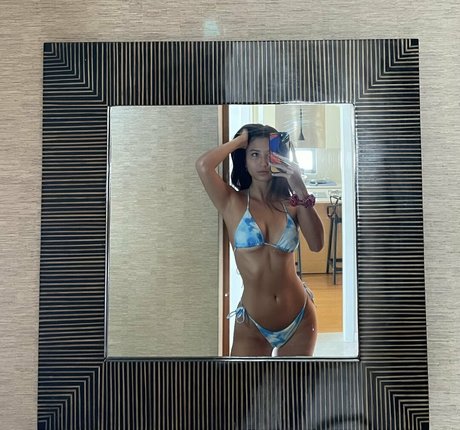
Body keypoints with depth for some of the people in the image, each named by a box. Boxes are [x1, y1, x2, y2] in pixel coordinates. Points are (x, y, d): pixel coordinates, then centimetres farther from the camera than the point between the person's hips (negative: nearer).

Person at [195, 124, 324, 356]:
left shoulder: (290, 202, 0)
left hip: (300, 318, 4)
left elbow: (316, 244, -15)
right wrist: (241, 140, -10)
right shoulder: (233, 202, -7)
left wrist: (301, 191, -20)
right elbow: (203, 166, -25)